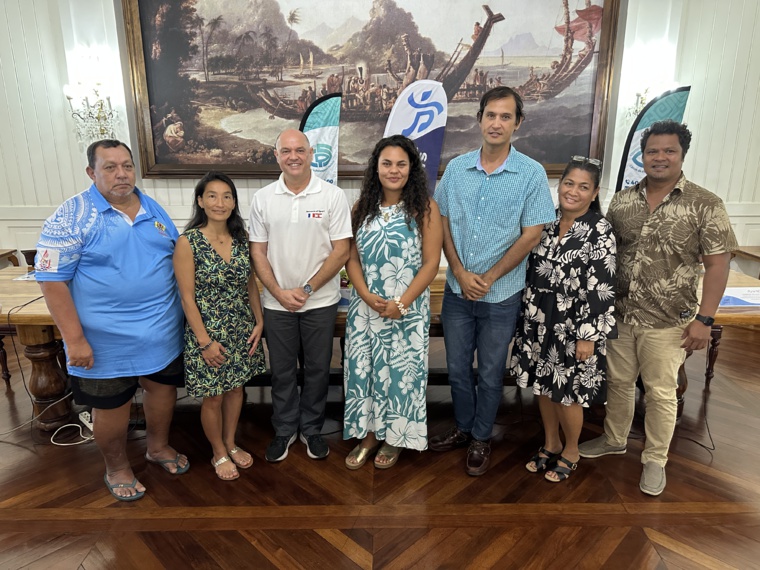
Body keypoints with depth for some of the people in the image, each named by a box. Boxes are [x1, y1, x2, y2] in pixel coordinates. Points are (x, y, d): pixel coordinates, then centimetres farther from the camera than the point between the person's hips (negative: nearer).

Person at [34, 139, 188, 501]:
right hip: (106, 340, -5)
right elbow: (52, 279, -13)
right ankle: (117, 468, 37)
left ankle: (158, 446, 45)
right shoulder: (72, 216, -11)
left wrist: (186, 314, 9)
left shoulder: (154, 209, 5)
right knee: (111, 406, 11)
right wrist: (74, 339, -17)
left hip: (162, 332, 5)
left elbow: (178, 258, 13)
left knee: (163, 387, 19)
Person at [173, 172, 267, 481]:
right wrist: (205, 341, -15)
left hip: (241, 329, 5)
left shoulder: (241, 237, -1)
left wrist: (259, 321, 0)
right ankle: (219, 453, 35)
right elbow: (187, 297, -14)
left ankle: (231, 444, 42)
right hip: (208, 330, -4)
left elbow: (250, 284, 7)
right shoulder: (188, 242, -15)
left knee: (236, 387, 19)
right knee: (213, 396, 11)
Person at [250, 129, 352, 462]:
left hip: (321, 301, -1)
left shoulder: (333, 196, -6)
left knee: (317, 368, 11)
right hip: (277, 302, 2)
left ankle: (311, 428, 32)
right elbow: (258, 252, 2)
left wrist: (306, 289, -13)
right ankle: (284, 429, 34)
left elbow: (341, 251, -9)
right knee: (281, 370, 14)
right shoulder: (263, 199, 1)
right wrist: (279, 293, -9)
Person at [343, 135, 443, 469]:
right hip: (365, 306, 3)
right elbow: (352, 258, 4)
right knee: (363, 367, 9)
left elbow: (431, 263, -9)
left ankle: (395, 437, 29)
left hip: (408, 309, -3)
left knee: (401, 371, 7)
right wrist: (366, 295, -12)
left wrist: (401, 304, -15)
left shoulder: (425, 208, -5)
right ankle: (369, 434, 29)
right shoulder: (363, 207, 6)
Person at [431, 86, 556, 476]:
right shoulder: (456, 168, 2)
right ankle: (463, 428, 39)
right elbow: (443, 223, 3)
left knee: (490, 374, 12)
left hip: (501, 295, -3)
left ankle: (480, 438, 33)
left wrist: (487, 278, -12)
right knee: (457, 369, 16)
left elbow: (531, 235, -10)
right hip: (457, 290, 3)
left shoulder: (532, 173, -7)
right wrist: (460, 273, -8)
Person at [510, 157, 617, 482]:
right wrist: (527, 315, 13)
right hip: (539, 322, 6)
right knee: (543, 385, 17)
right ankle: (550, 444, 39)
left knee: (567, 393, 9)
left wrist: (589, 335, -17)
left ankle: (570, 452, 34)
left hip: (573, 328, -5)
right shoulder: (547, 222, 4)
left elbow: (601, 289, -16)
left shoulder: (600, 232, -14)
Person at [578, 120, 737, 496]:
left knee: (661, 393, 9)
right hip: (620, 316, 4)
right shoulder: (622, 201, 3)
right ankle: (614, 440, 40)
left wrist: (704, 319, -13)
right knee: (618, 382, 18)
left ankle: (655, 460, 29)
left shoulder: (705, 205, -8)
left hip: (668, 323, -3)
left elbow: (717, 264, -8)